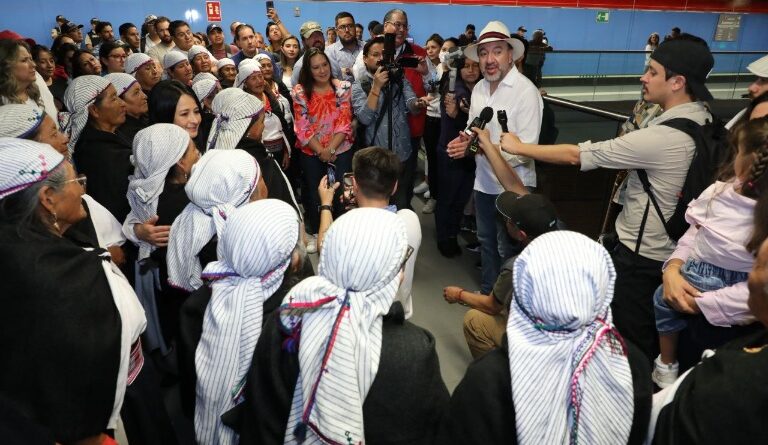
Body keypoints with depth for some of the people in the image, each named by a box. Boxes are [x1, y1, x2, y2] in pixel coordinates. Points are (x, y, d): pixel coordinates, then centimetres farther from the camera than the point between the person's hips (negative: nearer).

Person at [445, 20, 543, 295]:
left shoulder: (525, 90, -17)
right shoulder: (479, 88, 5)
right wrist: (466, 141, -10)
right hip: (484, 182, 7)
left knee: (508, 251, 6)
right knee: (486, 242, 21)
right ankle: (488, 293, 40)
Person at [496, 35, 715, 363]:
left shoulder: (661, 137, -29)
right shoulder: (703, 120, -1)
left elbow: (578, 155, -24)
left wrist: (519, 147, -16)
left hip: (642, 253, -9)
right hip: (670, 246, 9)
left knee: (631, 336, 9)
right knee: (652, 331, 26)